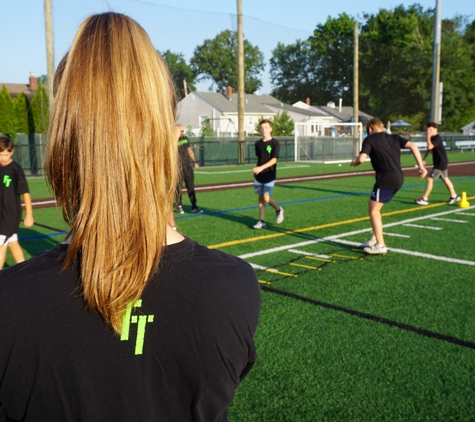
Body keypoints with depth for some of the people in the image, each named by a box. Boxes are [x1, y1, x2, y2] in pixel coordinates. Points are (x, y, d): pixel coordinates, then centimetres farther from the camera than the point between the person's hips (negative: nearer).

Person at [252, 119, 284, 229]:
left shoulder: (275, 143, -8)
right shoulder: (258, 143, 7)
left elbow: (274, 159, -16)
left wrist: (262, 167, -25)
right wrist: (256, 169, 15)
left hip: (269, 175, -5)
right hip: (259, 176, 5)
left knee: (266, 198, -11)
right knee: (260, 198, 5)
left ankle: (278, 210, 17)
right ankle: (262, 221, 11)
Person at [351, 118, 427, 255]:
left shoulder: (369, 139, -1)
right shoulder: (394, 138, 16)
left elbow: (361, 159, -15)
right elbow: (412, 146, 2)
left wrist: (354, 163, 8)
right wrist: (421, 166, -1)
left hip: (386, 180, -8)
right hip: (398, 178, 8)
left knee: (373, 210, 5)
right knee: (373, 206, 21)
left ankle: (380, 245, 7)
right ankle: (374, 238, 28)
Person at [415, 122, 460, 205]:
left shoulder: (437, 138, -20)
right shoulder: (432, 138, 9)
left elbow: (430, 147, -35)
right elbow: (428, 149, 16)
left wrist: (428, 136, -28)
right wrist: (423, 159, 9)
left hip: (441, 163, -10)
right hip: (439, 162, 10)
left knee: (430, 179, -11)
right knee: (445, 179, 18)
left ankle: (424, 199, -8)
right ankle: (454, 196, 29)